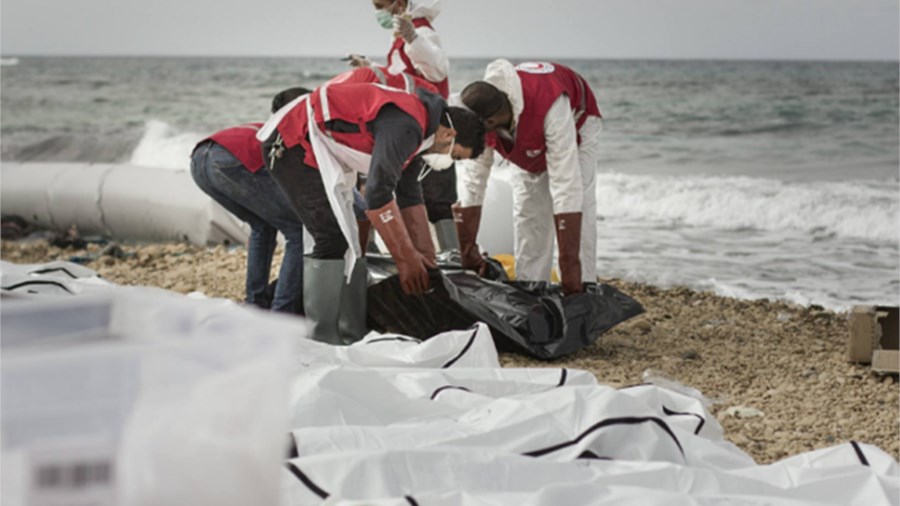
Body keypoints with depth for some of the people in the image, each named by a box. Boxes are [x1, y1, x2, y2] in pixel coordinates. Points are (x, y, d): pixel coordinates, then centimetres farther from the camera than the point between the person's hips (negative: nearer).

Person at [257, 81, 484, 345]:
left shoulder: (412, 125, 10)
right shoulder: (405, 126, -24)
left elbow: (409, 198, 17)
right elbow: (378, 194, -29)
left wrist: (425, 256, 15)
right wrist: (406, 259, -23)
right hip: (293, 143, -11)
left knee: (345, 242, 10)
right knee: (334, 239, -15)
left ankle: (350, 337, 13)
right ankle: (321, 340, -12)